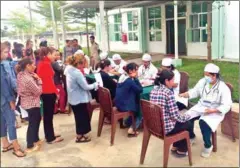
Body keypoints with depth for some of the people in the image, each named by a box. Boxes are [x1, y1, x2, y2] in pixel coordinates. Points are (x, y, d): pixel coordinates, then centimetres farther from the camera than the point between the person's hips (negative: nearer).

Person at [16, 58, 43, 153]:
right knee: (32, 123, 4)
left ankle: (35, 140, 37)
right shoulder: (28, 79, -27)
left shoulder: (21, 75, 3)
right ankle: (30, 146, 16)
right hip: (32, 103, -10)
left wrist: (35, 79, -5)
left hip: (27, 102, 10)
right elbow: (38, 91, -19)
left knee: (37, 120, 22)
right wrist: (38, 79, -12)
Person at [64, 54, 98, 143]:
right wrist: (95, 85, -5)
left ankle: (82, 133, 33)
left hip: (73, 98, 9)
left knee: (79, 117, 20)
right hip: (79, 99, -9)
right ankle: (80, 136, 19)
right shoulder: (77, 73, -25)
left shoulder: (69, 70, 4)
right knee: (82, 117, 6)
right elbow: (85, 87, -20)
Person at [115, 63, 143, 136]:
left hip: (119, 104, 8)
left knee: (138, 104, 26)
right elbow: (140, 90, -15)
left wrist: (134, 78, 0)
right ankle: (132, 129, 9)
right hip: (124, 106, -8)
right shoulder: (130, 81, -22)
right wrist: (135, 78, -15)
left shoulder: (122, 77, 5)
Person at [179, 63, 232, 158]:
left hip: (215, 111, -6)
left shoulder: (223, 88, -17)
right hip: (201, 106, 6)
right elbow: (195, 91, 9)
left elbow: (227, 105, -18)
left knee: (203, 123, -31)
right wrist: (184, 95, -9)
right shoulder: (202, 81, 0)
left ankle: (208, 145, -6)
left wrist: (212, 110, -30)